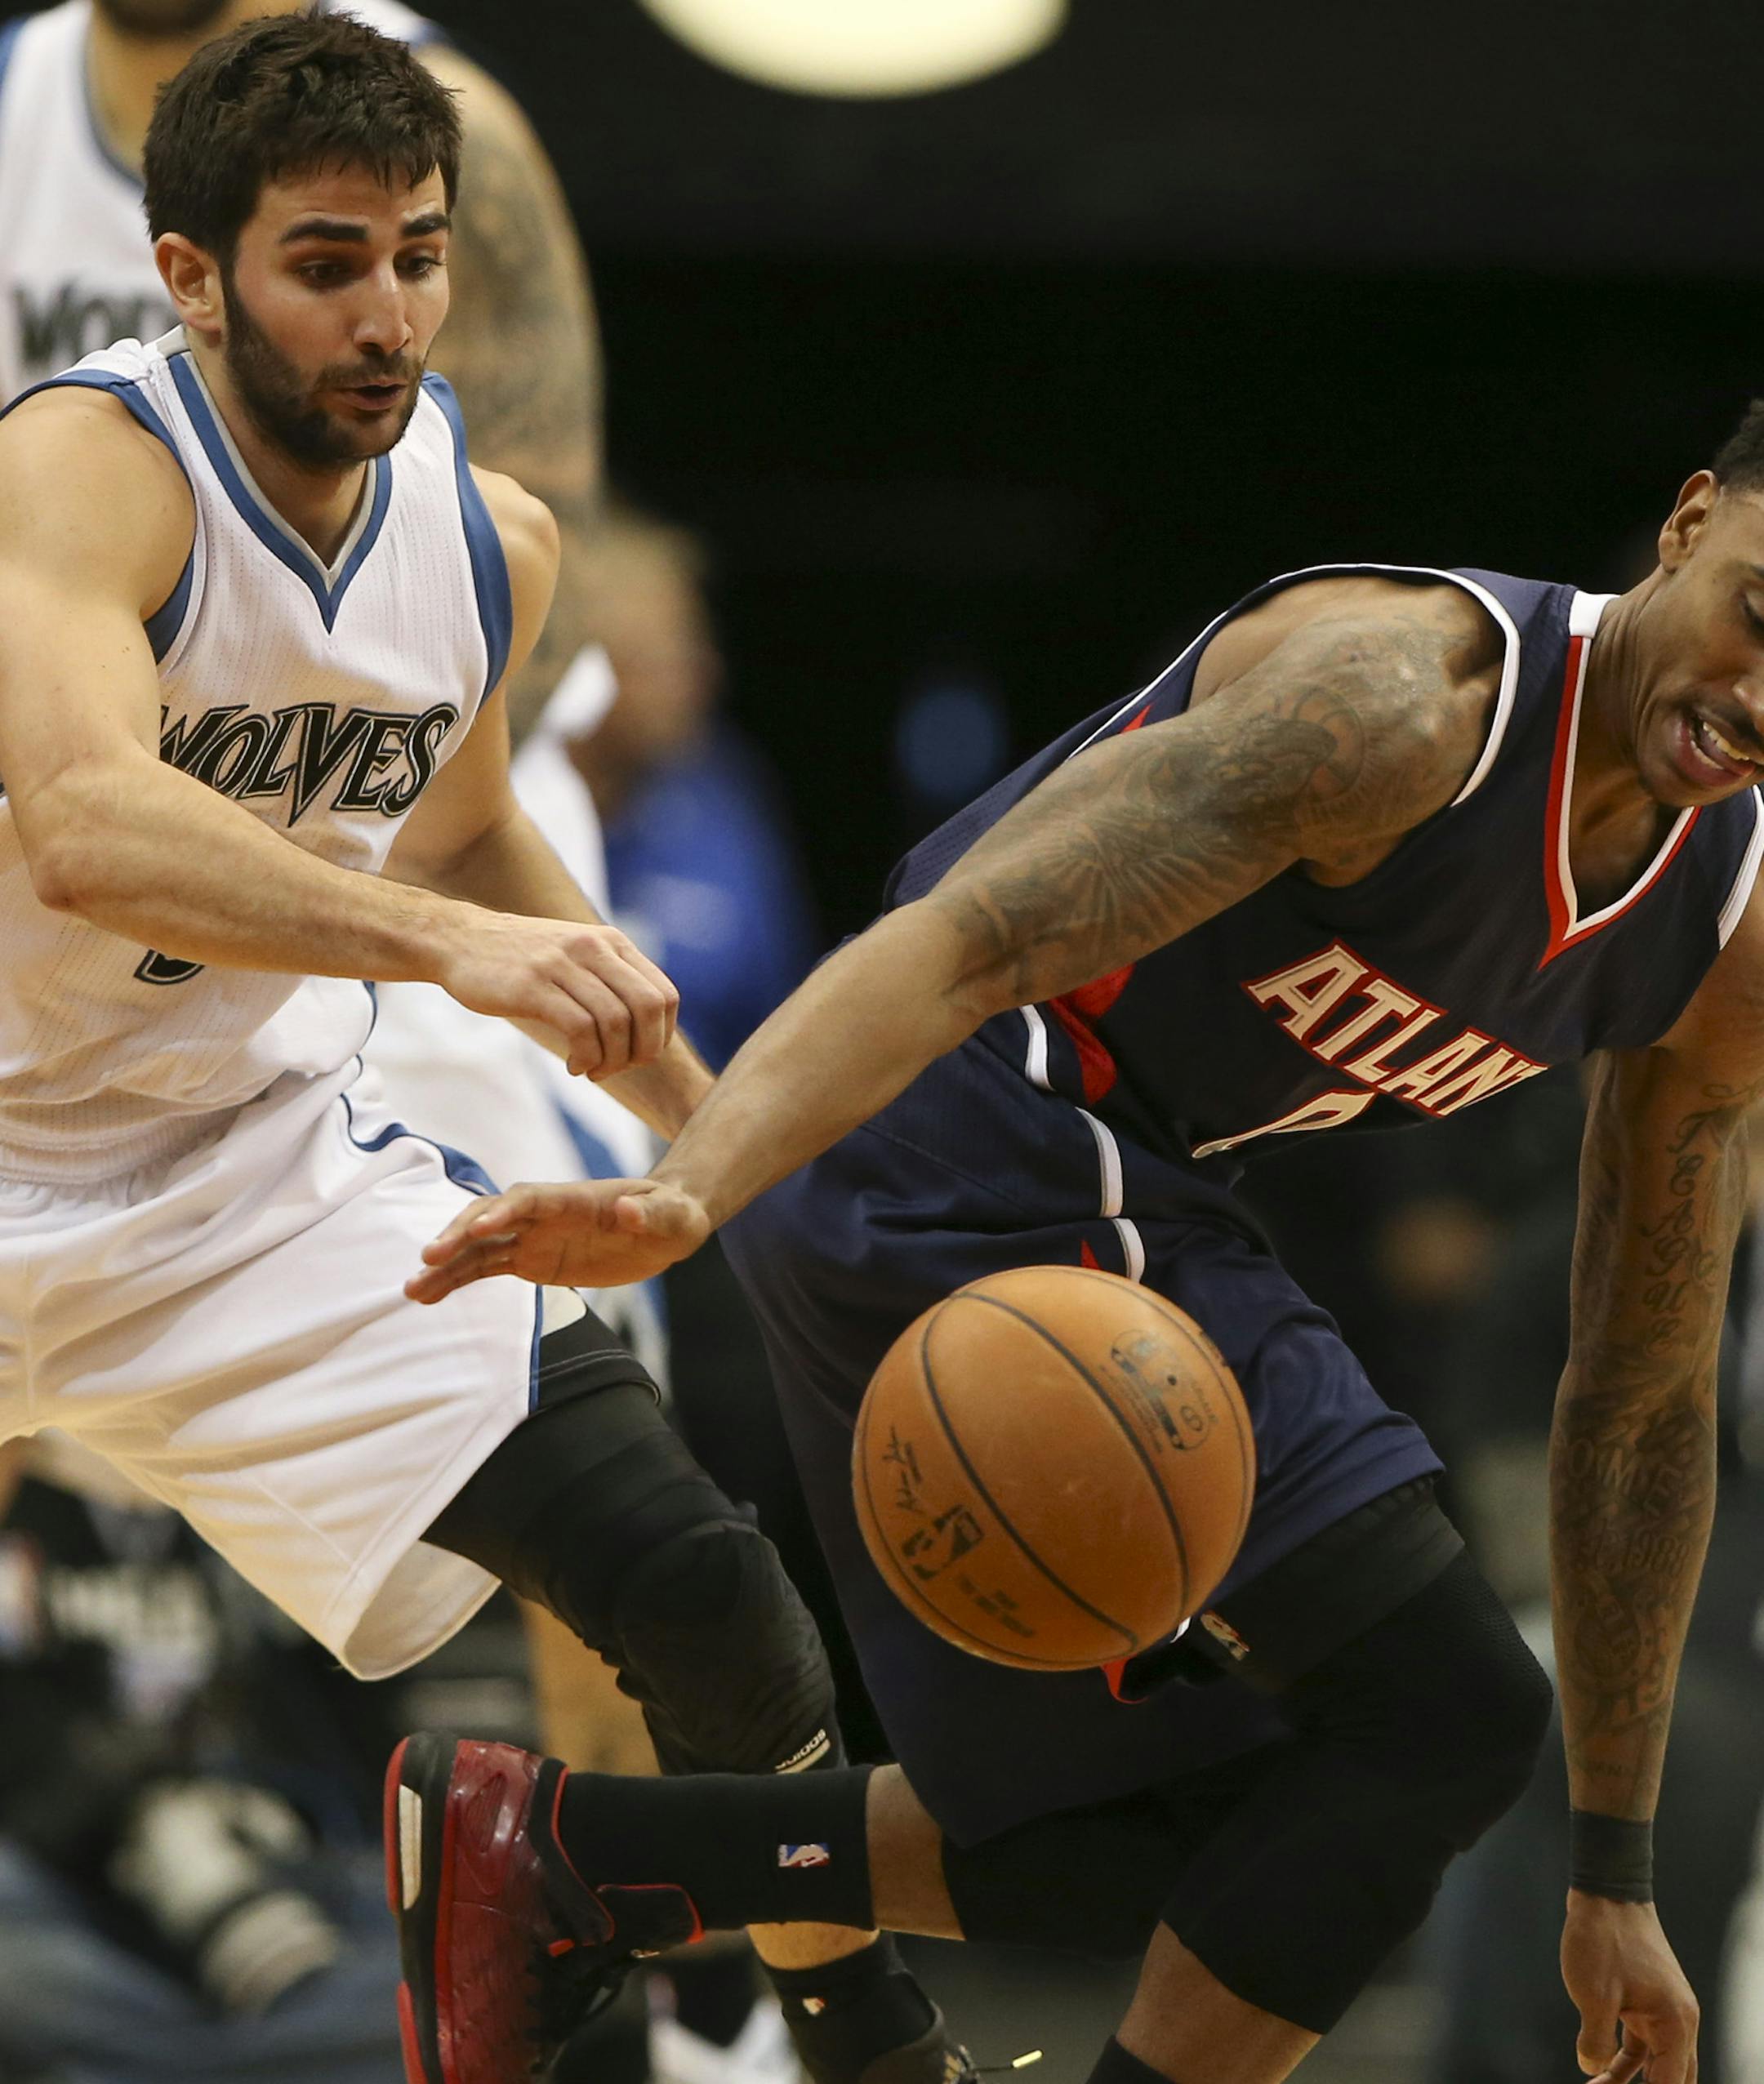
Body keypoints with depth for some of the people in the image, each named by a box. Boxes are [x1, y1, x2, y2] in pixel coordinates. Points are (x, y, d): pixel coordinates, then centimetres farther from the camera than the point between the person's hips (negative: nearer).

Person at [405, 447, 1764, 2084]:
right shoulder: (1402, 701, -23)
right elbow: (965, 942, -32)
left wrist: (1614, 1872, 14)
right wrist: (685, 1195, -48)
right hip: (980, 1165, -9)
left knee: (1223, 1849, 14)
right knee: (1439, 1708, -14)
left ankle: (566, 1859, 21)